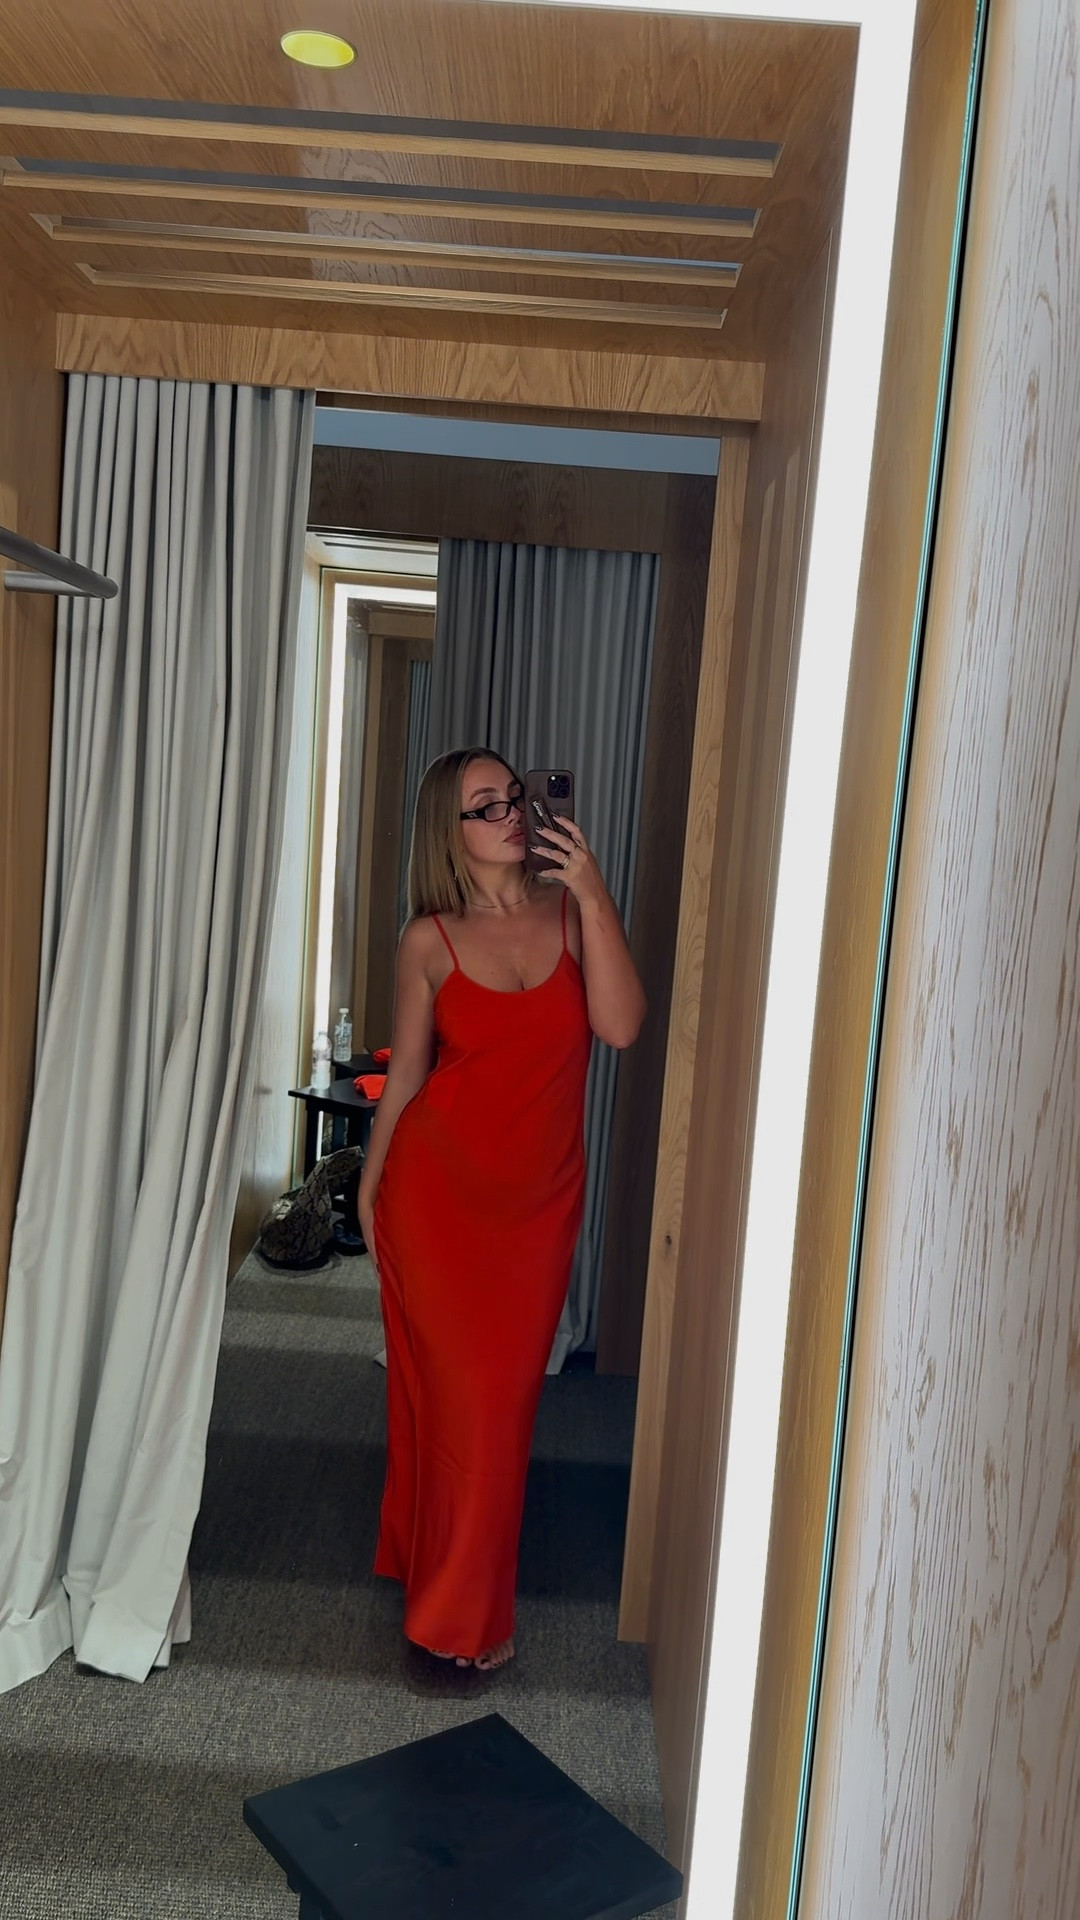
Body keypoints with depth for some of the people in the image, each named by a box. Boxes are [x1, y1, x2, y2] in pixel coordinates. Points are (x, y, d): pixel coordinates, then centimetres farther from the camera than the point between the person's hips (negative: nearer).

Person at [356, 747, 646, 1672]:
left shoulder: (572, 909, -1)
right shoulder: (430, 940, -4)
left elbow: (620, 1026, -15)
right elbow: (407, 1071, 5)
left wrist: (594, 896, -19)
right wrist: (370, 1182, 8)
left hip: (541, 1189, 2)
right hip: (440, 1181, -2)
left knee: (509, 1386, 10)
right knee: (457, 1384, 2)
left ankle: (461, 1586, 31)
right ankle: (461, 1610, 21)